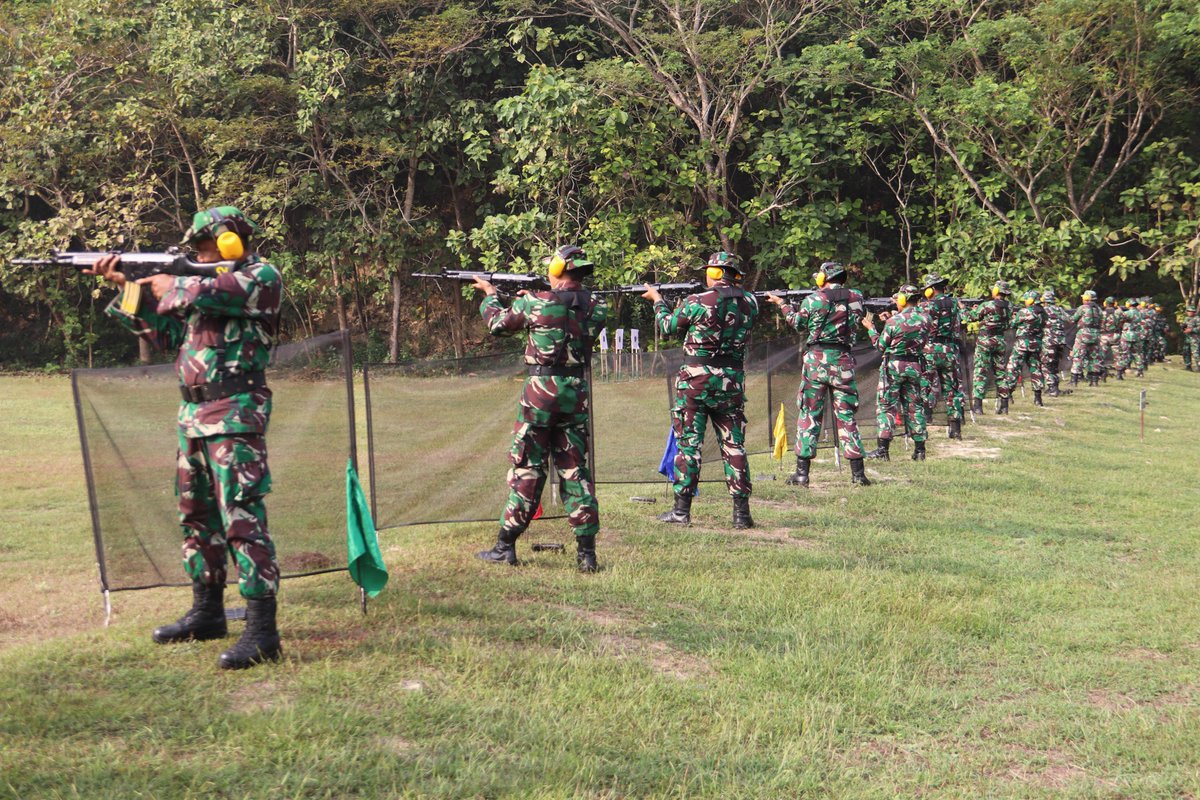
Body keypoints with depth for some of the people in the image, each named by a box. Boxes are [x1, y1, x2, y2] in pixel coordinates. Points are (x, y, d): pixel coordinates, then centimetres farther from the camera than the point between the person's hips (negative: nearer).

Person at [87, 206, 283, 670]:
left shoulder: (261, 276, -6)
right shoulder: (206, 282, 19)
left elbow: (203, 295, -21)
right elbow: (167, 336, 17)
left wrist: (167, 285, 0)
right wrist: (128, 287, 9)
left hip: (236, 417, -9)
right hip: (193, 416, 9)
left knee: (242, 516, -12)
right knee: (196, 516, 14)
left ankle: (262, 631, -12)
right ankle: (207, 612, 27)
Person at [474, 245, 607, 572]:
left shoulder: (535, 302, -9)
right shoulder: (596, 307, 1)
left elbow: (498, 323, 8)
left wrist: (490, 295, 27)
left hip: (540, 390, -3)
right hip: (578, 394, 3)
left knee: (527, 468, 5)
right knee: (575, 469, 9)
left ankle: (505, 546, 12)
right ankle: (586, 551, 8)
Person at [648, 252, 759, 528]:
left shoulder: (696, 302, -12)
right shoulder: (750, 302, -1)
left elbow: (666, 326, 4)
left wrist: (658, 300, 21)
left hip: (696, 380, -3)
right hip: (732, 381, 3)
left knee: (689, 444, 4)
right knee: (734, 445, 9)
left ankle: (682, 510, 8)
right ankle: (741, 512, 8)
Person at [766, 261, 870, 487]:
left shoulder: (814, 300, -5)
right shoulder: (856, 297, 2)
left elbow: (798, 323, 10)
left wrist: (782, 304, 25)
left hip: (817, 359, -2)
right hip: (843, 361, 2)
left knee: (809, 415, 4)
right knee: (847, 416, 8)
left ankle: (802, 472, 3)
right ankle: (858, 473, 6)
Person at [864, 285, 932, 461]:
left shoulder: (893, 321, -13)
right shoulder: (926, 318, -1)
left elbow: (881, 346, -4)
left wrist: (871, 328, 11)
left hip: (894, 366, -4)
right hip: (916, 366, 4)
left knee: (886, 406, 1)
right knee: (915, 406, 11)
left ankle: (882, 449, -5)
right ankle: (919, 450, 11)